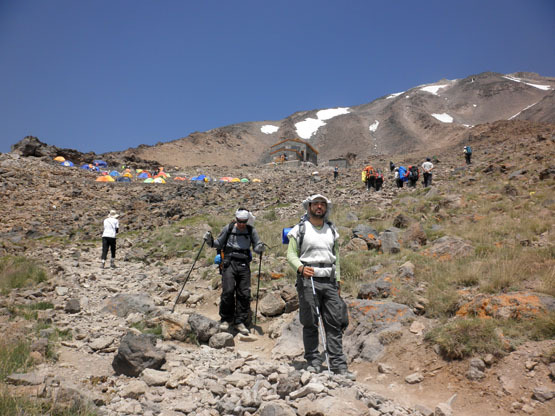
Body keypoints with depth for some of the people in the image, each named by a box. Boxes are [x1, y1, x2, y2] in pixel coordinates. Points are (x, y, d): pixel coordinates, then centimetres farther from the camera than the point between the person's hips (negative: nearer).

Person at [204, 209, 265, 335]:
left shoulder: (251, 231, 6)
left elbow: (257, 246, 6)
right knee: (228, 291, -12)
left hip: (244, 264, 2)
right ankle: (226, 319, 7)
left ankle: (240, 322, 11)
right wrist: (210, 241, -7)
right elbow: (218, 244, 12)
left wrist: (260, 248, -16)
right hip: (229, 262, -1)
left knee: (244, 294, -1)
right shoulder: (228, 228, 4)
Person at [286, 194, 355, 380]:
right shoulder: (299, 229, 2)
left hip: (329, 281, 4)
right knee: (310, 324, 1)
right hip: (308, 280, -4)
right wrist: (301, 268, -22)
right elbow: (291, 254, -2)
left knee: (335, 323, 1)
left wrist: (338, 282, 15)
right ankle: (313, 362, 13)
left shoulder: (332, 230, 16)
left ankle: (338, 365, 7)